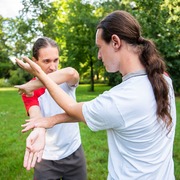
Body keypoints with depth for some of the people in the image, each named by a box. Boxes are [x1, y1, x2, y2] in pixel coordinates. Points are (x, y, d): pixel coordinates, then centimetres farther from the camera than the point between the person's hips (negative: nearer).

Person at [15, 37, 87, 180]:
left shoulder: (67, 81, -9)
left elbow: (72, 73, -33)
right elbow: (35, 113, -28)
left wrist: (32, 85, -35)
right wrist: (39, 130, -50)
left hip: (74, 152, 1)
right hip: (46, 158, 0)